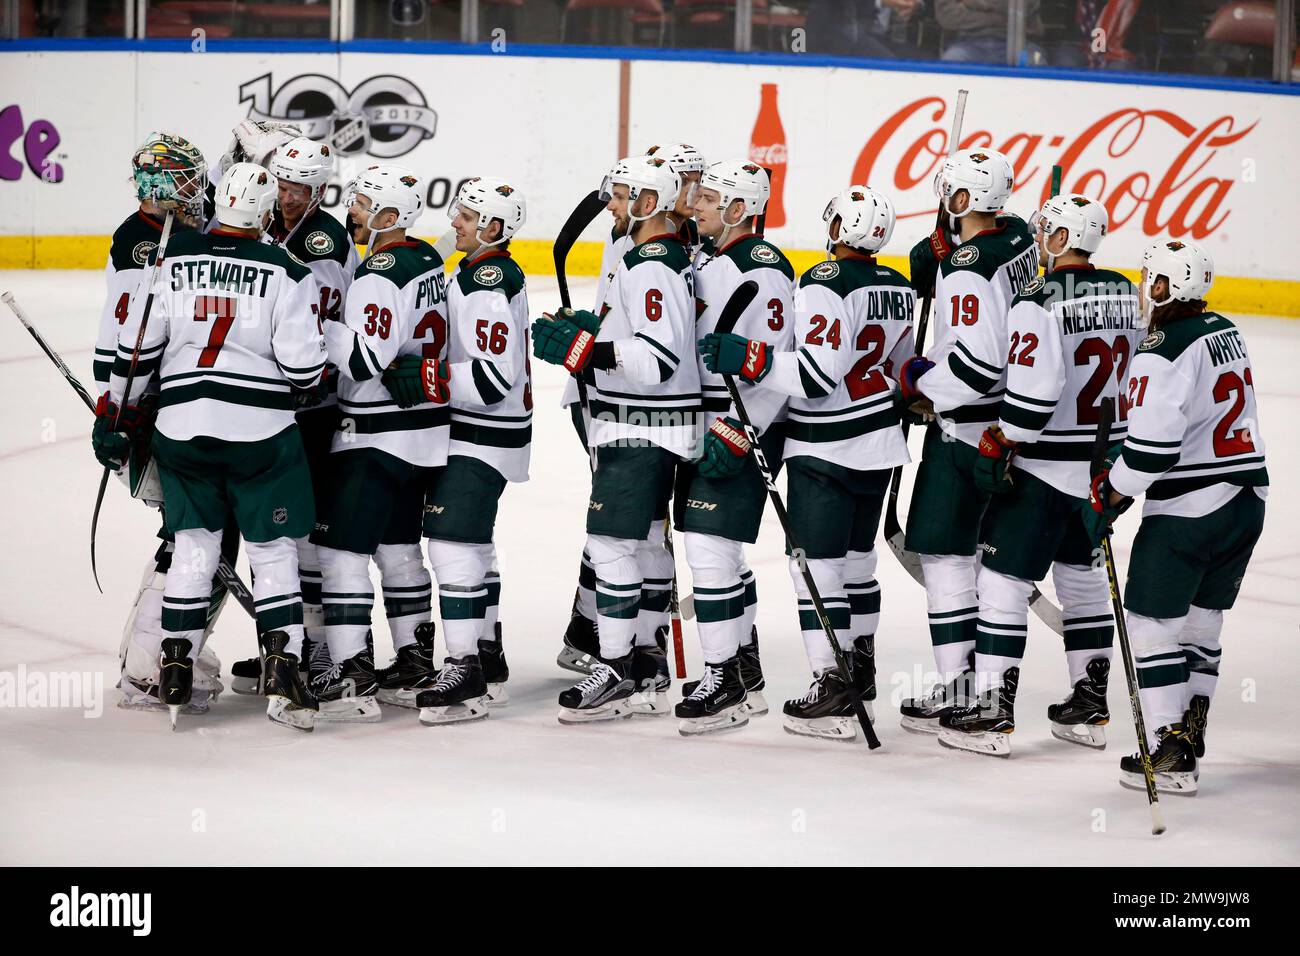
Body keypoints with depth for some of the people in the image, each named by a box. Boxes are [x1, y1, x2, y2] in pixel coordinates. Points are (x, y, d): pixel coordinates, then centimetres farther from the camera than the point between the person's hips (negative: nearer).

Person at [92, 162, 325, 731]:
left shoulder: (172, 259, 2)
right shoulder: (286, 273, -6)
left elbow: (136, 350, 4)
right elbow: (304, 368, -9)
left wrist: (115, 417, 15)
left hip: (181, 424, 3)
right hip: (262, 428, -3)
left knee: (194, 545, 14)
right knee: (274, 550, 5)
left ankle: (175, 670, 13)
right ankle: (281, 670, -2)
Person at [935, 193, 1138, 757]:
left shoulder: (1038, 303, -19)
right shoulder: (1123, 294, 5)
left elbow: (1034, 392, -23)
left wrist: (998, 445, -12)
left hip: (1046, 467, -8)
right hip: (1107, 465, 8)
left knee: (1003, 578, -2)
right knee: (1083, 576, 19)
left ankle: (992, 713, -3)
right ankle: (1090, 708, 23)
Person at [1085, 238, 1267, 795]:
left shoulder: (1161, 352, -18)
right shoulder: (1225, 332, 11)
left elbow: (1153, 445, -24)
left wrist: (1107, 497, -10)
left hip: (1188, 511, -9)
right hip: (1247, 499, 9)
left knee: (1153, 624, 0)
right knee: (1200, 622, 17)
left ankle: (1169, 757, -1)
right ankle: (1189, 738, 19)